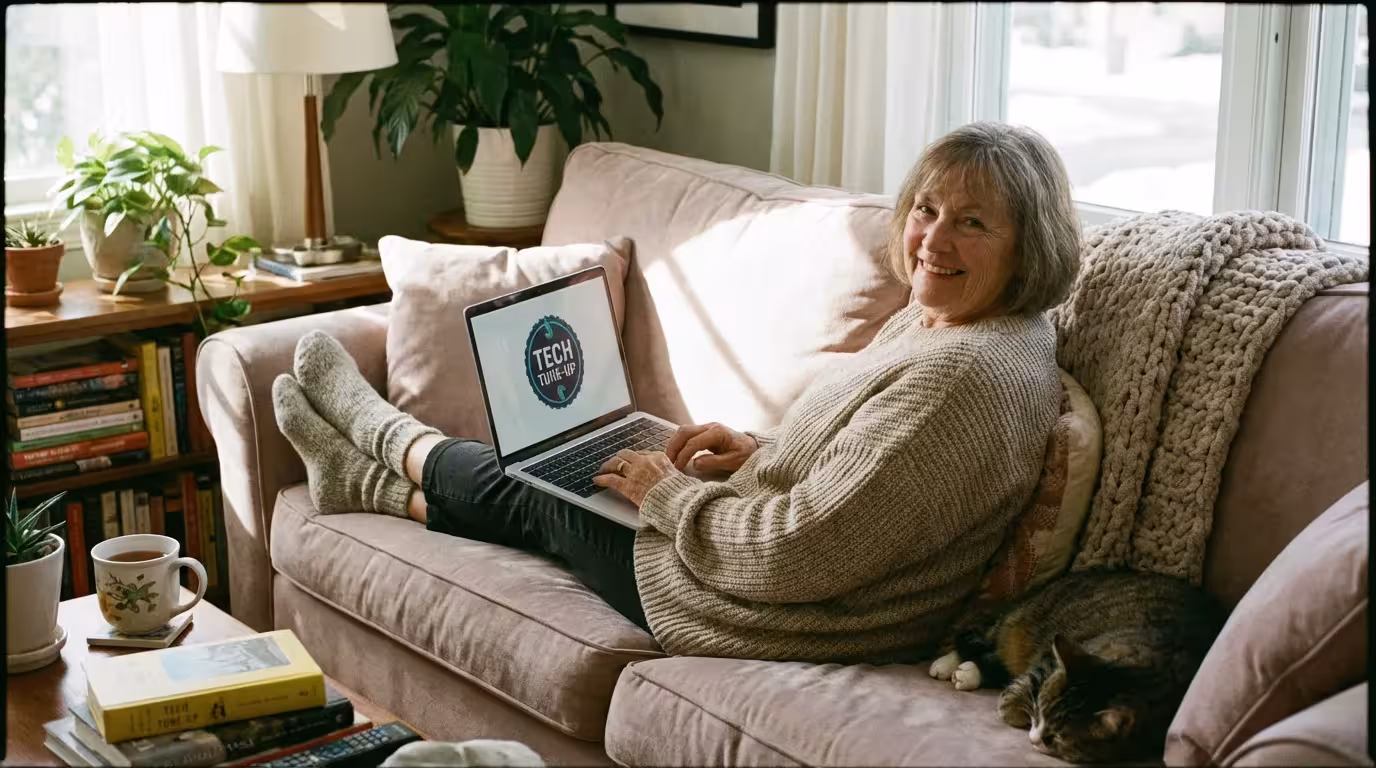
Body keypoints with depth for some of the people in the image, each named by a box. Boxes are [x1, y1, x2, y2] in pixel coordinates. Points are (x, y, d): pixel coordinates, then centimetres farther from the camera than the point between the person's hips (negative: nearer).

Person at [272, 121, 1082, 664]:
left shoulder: (970, 376, -31)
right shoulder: (935, 317, 0)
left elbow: (797, 556, -32)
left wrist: (667, 492, -18)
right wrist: (763, 450, 2)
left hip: (775, 623, -8)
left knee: (525, 498, 12)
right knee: (541, 485, 18)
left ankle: (378, 428, 41)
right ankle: (366, 480, 45)